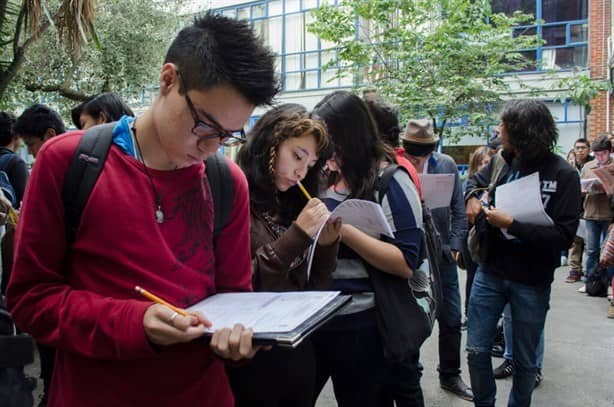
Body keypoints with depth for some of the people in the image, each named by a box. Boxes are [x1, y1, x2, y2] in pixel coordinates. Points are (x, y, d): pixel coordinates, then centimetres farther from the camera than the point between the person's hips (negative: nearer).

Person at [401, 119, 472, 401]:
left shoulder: (447, 165, -1)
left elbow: (458, 209, 4)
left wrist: (455, 245, -1)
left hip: (441, 254, 3)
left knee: (451, 320, 10)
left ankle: (450, 376, 30)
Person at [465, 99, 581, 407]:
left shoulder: (563, 175, -14)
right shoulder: (501, 162, -1)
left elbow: (564, 235, -20)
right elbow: (475, 180, 22)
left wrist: (511, 224, -24)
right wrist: (472, 196, 0)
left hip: (531, 281, -3)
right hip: (490, 272, 4)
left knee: (525, 361, 13)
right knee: (476, 350, 9)